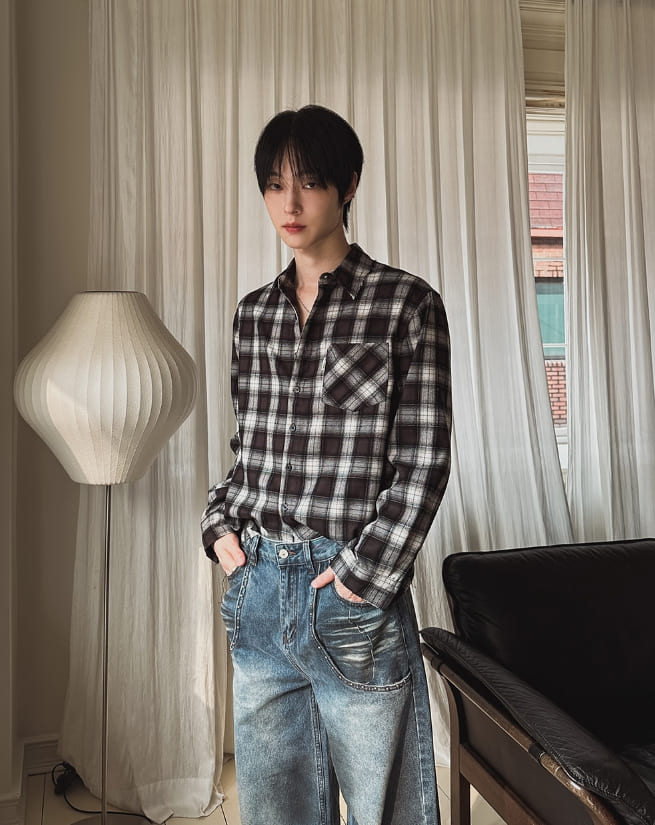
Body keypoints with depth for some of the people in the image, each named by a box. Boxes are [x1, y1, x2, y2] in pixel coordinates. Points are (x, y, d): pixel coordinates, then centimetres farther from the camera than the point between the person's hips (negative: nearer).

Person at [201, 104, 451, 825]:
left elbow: (423, 460, -8)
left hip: (351, 599, -5)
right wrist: (222, 522, 4)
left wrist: (363, 574, -12)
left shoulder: (406, 304, -6)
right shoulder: (254, 312, 9)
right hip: (255, 589, 5)